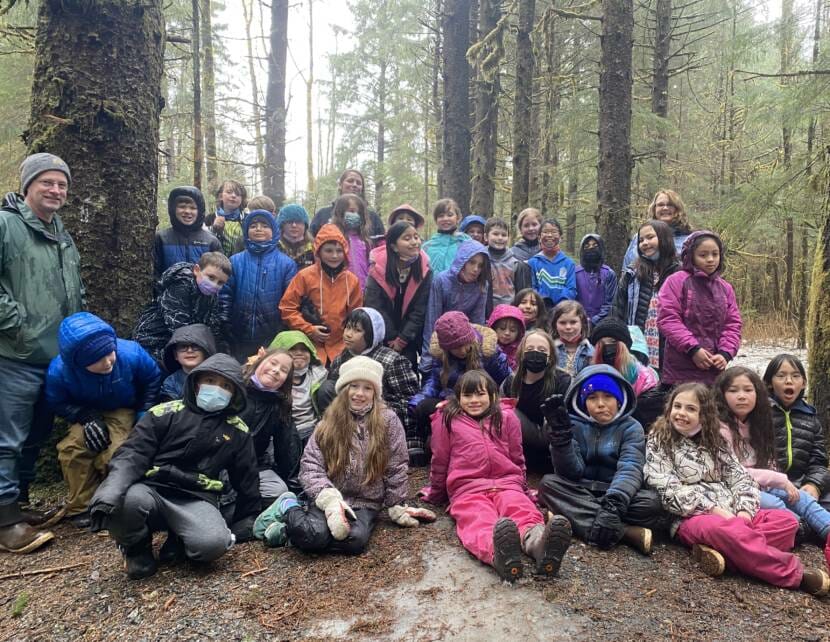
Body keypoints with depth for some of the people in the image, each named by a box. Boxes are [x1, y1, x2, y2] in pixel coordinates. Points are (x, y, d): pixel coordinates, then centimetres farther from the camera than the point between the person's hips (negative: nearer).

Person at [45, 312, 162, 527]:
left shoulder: (131, 353, -31)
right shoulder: (58, 371, -27)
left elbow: (153, 380, -10)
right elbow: (58, 403, -8)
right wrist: (87, 419, -24)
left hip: (125, 412, -1)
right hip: (87, 414, 2)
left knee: (114, 456, -24)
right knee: (71, 448, -25)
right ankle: (81, 507, -5)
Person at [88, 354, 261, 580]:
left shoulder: (238, 432, 9)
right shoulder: (165, 413, 4)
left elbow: (247, 480, 17)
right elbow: (132, 455, -6)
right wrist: (109, 491, -25)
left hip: (196, 500, 0)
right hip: (152, 490, 0)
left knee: (214, 543, -32)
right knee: (125, 500, -36)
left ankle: (179, 540, 6)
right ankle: (136, 546, 1)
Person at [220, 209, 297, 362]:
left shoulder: (286, 263, -1)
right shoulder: (235, 261, 4)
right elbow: (225, 297, 3)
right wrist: (226, 329, -3)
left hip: (275, 338, -1)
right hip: (241, 338, 1)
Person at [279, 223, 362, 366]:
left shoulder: (352, 280, 5)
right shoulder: (305, 276, -4)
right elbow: (287, 308, -3)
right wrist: (309, 330, -10)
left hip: (340, 348, 3)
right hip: (310, 346, -3)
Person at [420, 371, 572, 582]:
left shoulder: (507, 417, 15)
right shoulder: (446, 420, 10)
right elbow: (440, 462, 19)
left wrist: (524, 490, 28)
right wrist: (435, 495, 26)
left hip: (507, 484, 3)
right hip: (467, 489, -2)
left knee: (524, 511, -33)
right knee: (479, 521, -36)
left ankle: (537, 542, -66)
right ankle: (498, 553, -69)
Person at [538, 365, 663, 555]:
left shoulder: (631, 428, -3)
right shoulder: (574, 424, 0)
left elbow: (630, 469, -20)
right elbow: (571, 473, -11)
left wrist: (613, 506, -38)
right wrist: (560, 433, -26)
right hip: (580, 495, 2)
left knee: (652, 502, -29)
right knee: (548, 483, -27)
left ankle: (570, 518, -31)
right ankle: (626, 532, -34)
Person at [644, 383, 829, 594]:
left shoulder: (713, 442, 19)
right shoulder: (659, 442, 2)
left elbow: (741, 477, 10)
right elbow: (669, 491, -10)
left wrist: (744, 511, -10)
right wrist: (713, 509, -17)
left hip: (731, 514, 6)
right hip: (692, 517, -6)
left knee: (787, 519, -15)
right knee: (728, 530, -38)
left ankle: (719, 551, -33)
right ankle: (796, 574, -27)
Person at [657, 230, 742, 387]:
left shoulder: (725, 288, 14)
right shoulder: (676, 281, -4)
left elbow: (733, 324, 11)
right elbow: (668, 319, -11)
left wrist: (725, 353, -5)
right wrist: (692, 348, -16)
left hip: (714, 369, 5)